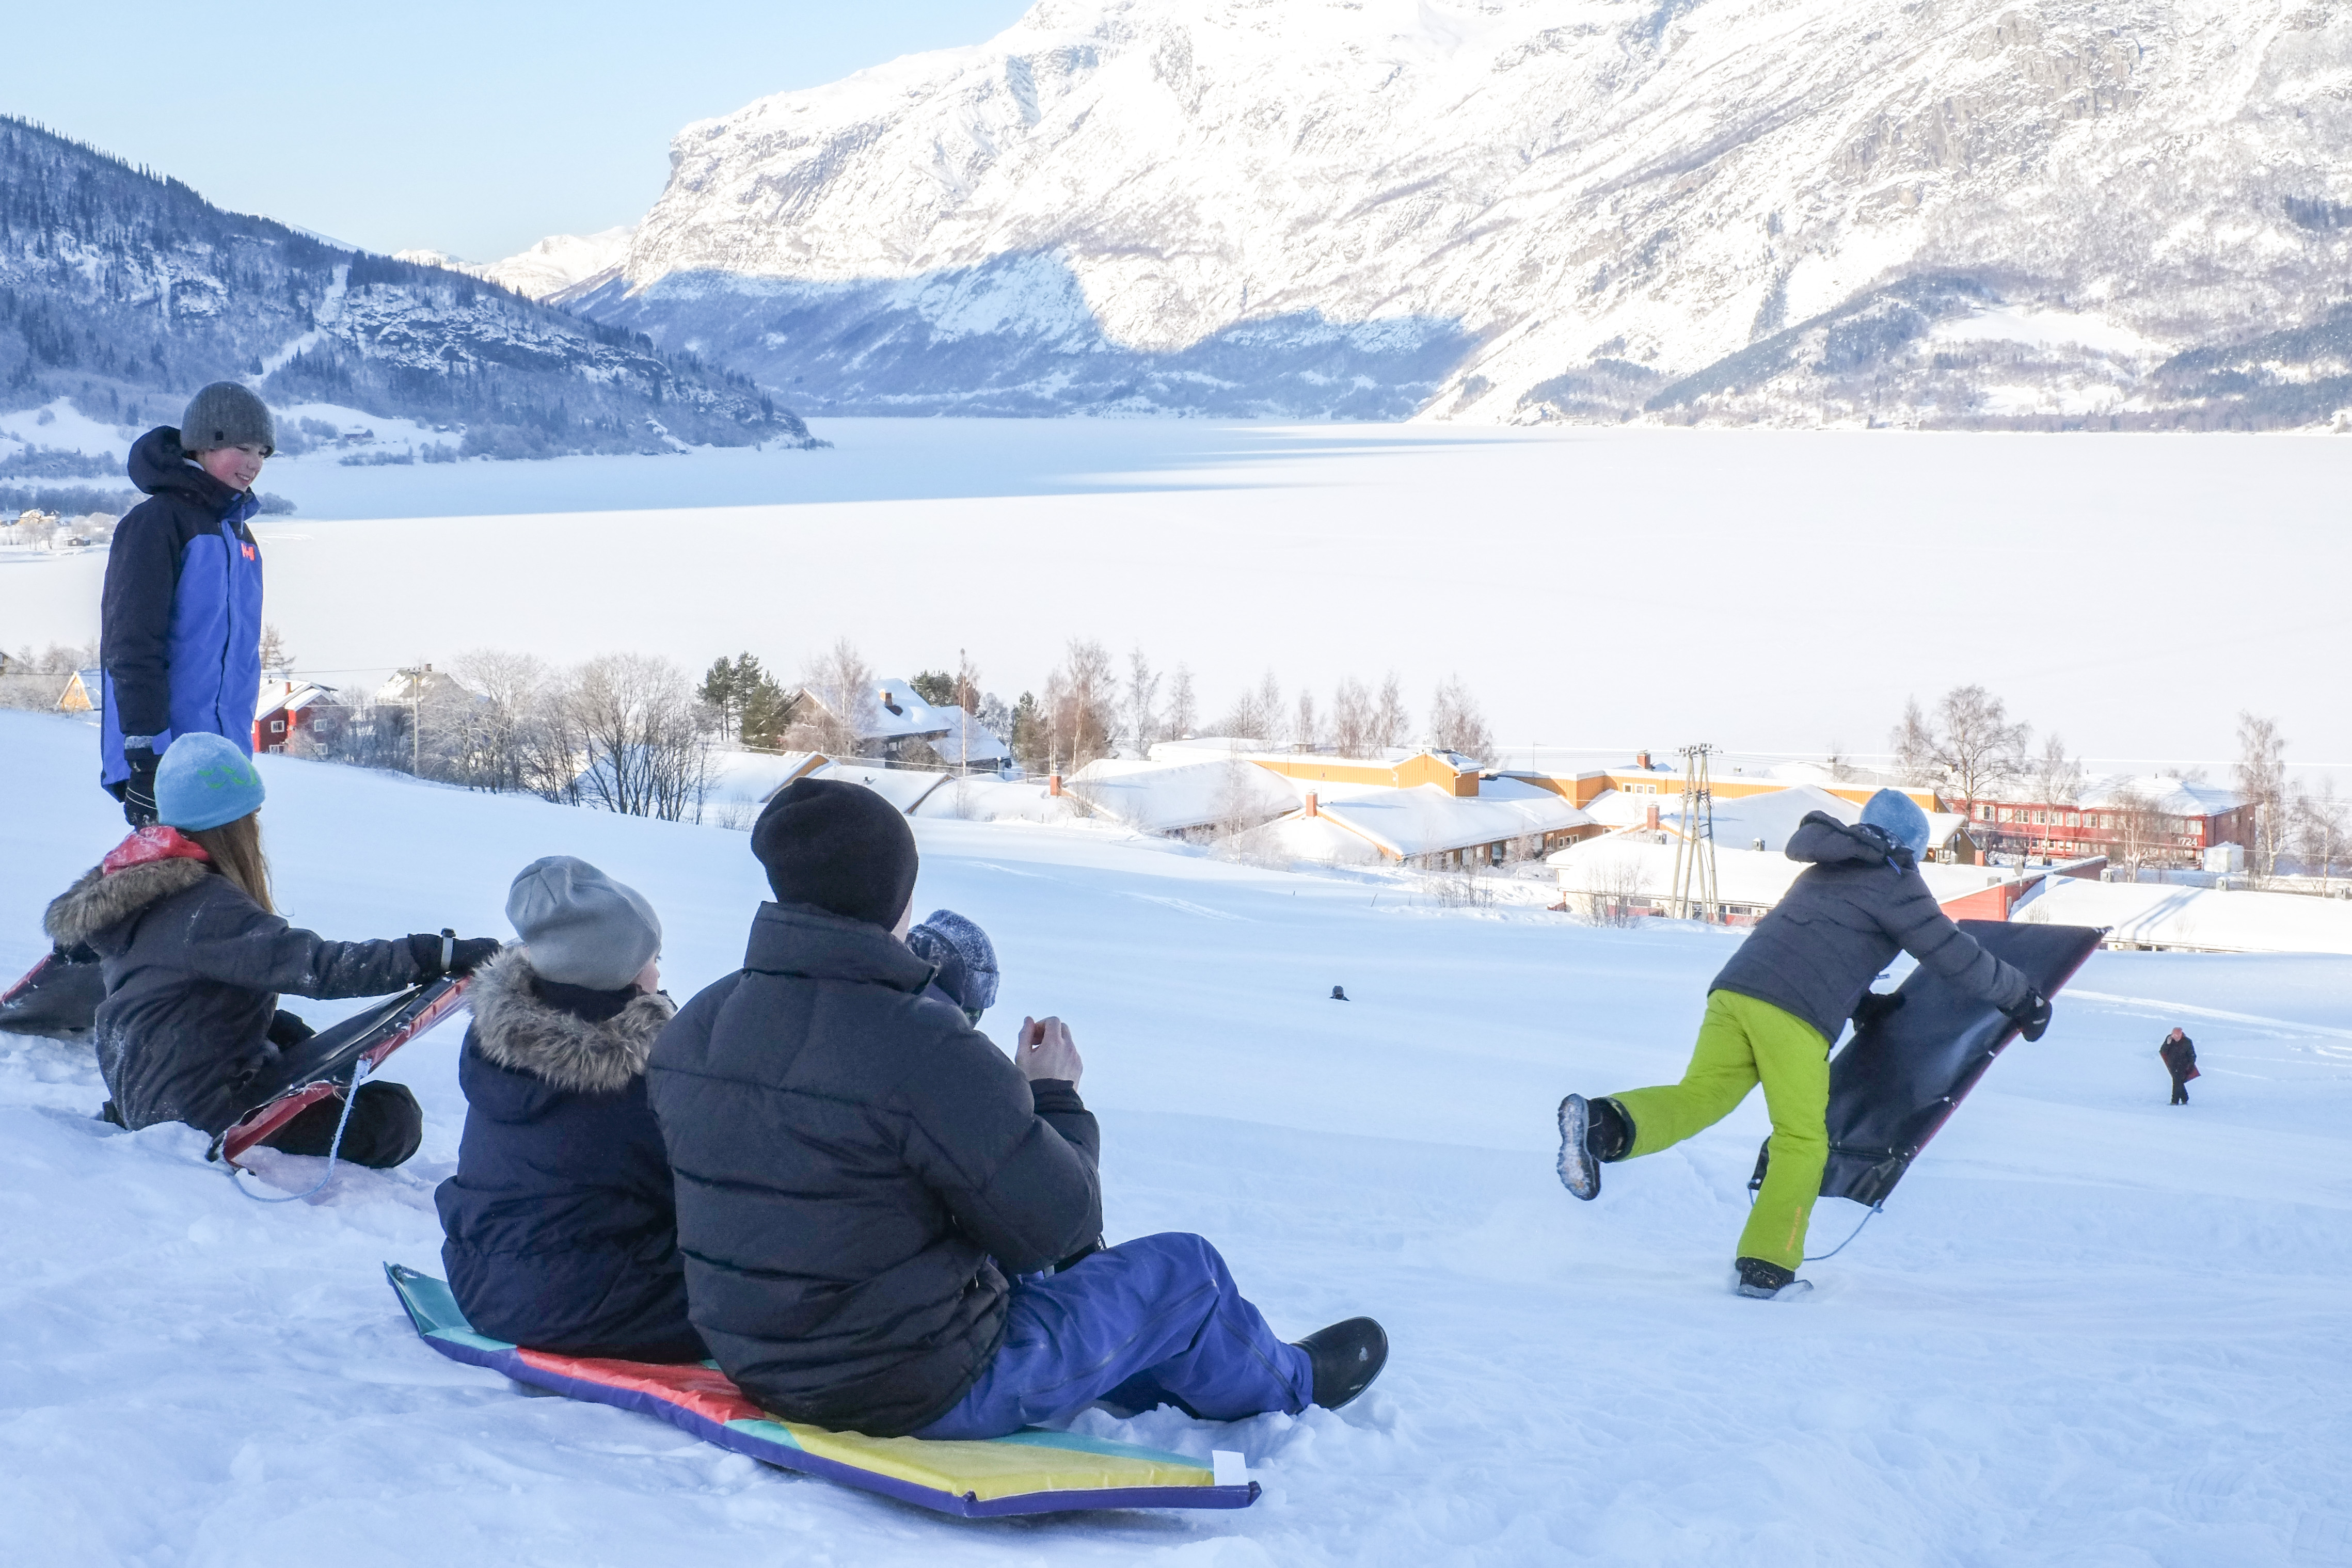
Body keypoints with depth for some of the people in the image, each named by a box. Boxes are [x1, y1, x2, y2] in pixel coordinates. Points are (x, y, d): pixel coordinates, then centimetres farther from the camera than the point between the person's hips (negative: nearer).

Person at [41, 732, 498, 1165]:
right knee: (393, 1120, -6)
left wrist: (306, 1041, 15)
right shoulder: (207, 908, -24)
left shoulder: (146, 885, 6)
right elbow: (315, 964, -34)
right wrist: (440, 956, -36)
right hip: (196, 1113, -10)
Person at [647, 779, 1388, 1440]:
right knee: (1184, 1270, 14)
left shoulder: (688, 1031, -3)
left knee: (1027, 1274, 33)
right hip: (929, 1393, -7)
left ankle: (1177, 1385, 53)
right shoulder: (924, 1049, -27)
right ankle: (1288, 1384, 44)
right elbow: (1059, 1225, -19)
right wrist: (1055, 1096, -1)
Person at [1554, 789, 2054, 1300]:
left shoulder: (1821, 873, 33)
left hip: (1735, 988, 6)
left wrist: (1864, 1004, 46)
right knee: (1802, 1140, 3)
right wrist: (2023, 998, 23)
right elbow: (1955, 955, 11)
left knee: (1698, 1097, -3)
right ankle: (1767, 1268, -1)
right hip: (1794, 1017, -6)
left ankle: (1604, 1125, -30)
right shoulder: (1895, 882, 11)